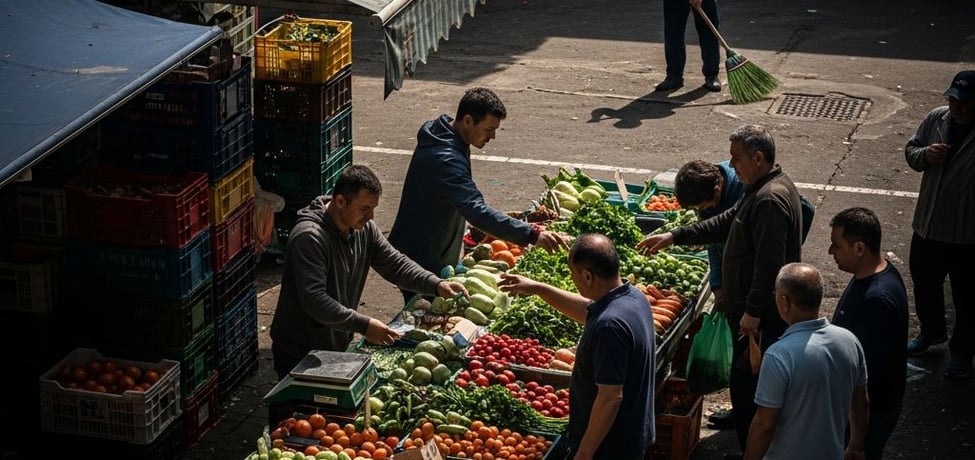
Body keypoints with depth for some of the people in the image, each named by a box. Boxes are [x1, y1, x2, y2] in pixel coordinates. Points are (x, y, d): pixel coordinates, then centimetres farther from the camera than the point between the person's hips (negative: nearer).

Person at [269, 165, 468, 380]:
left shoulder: (364, 229, 1)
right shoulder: (309, 237, -26)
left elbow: (395, 263, 5)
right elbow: (314, 301, -32)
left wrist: (437, 285, -12)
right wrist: (363, 325, -34)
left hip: (337, 346, 7)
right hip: (299, 353, -7)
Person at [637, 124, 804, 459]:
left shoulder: (770, 200, -24)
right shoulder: (763, 187, 11)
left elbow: (769, 265, -27)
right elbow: (726, 223, 20)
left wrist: (752, 312, -25)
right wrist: (674, 237, 16)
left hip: (762, 317, -11)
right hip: (756, 308, 11)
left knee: (746, 382, -5)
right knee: (745, 382, 19)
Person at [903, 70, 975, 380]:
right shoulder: (936, 119, -4)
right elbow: (911, 150, 8)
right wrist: (924, 154, -14)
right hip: (928, 225, 6)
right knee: (924, 283, 24)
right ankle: (932, 331, 49)